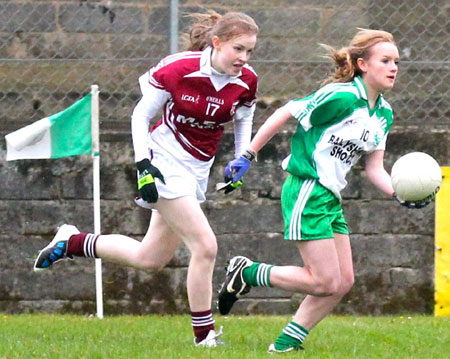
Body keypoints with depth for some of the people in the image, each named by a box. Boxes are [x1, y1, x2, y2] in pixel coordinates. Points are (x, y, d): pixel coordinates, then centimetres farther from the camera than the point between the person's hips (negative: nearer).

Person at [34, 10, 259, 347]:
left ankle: (72, 242, 30)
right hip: (165, 164, -7)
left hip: (197, 169, 7)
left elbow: (244, 118, 15)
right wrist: (144, 164, -18)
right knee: (205, 246, -16)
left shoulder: (246, 82, -6)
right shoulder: (177, 69, -20)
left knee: (150, 258, 12)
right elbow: (141, 115, -9)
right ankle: (204, 334, -4)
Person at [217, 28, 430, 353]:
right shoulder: (341, 97, -17)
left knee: (343, 282, 6)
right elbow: (283, 115, -11)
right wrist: (247, 156, -10)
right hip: (306, 192, -9)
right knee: (325, 282, -10)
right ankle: (247, 273, 6)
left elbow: (374, 169, 12)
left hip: (331, 198, 9)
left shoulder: (384, 114, 9)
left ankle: (286, 344, 15)